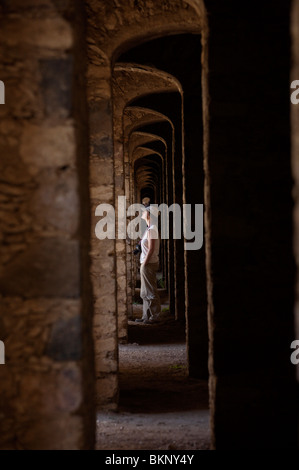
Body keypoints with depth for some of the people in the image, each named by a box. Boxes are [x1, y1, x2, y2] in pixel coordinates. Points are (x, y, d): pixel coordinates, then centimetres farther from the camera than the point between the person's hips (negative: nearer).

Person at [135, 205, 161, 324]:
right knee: (145, 292, 14)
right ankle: (146, 316, 20)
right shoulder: (150, 228, 15)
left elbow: (151, 249, -19)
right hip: (147, 263, 10)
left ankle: (154, 316, 1)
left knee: (150, 292, -4)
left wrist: (144, 264, -18)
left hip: (149, 264, -10)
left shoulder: (152, 229, -15)